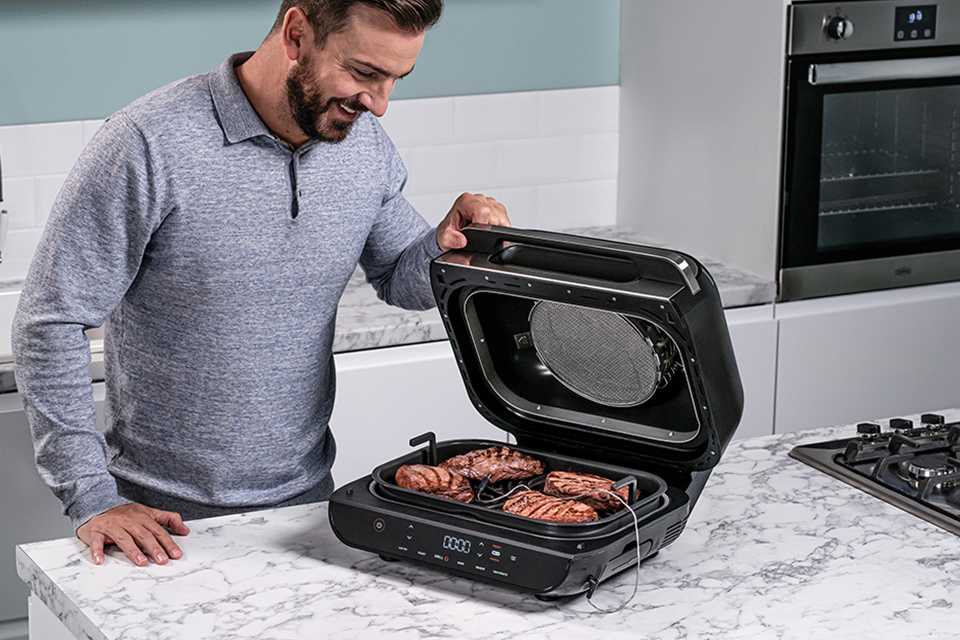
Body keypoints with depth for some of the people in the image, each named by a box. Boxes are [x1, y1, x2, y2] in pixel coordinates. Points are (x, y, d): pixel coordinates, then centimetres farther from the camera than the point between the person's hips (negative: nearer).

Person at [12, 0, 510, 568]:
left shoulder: (367, 145, -3)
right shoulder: (151, 144, -21)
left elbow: (397, 278, 14)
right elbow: (51, 323, -16)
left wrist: (442, 249, -10)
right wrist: (92, 499, -18)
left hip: (306, 497, 5)